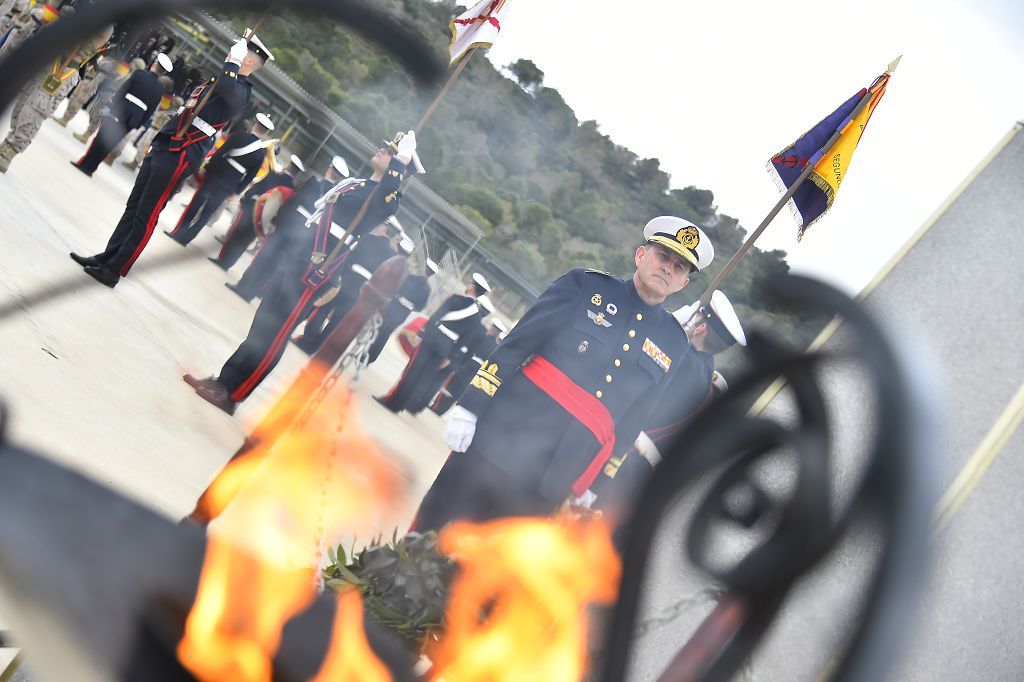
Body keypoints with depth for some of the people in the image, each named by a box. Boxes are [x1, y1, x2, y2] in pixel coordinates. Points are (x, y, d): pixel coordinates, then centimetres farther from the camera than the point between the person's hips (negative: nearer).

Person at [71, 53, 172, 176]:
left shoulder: (139, 74, -6)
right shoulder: (160, 89, 3)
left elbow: (121, 91, -8)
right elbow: (150, 111, 6)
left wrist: (110, 106, -3)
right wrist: (136, 126, 11)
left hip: (116, 114, -3)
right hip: (131, 122, 3)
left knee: (100, 139, 6)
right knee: (108, 144, 10)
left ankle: (84, 164, 9)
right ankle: (89, 167, 13)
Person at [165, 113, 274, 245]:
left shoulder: (239, 136, -9)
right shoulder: (262, 153, -2)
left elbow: (219, 153, -9)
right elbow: (249, 177, 2)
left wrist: (207, 169, 1)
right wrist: (235, 191, 11)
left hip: (214, 176, -2)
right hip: (227, 188, 2)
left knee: (194, 205, 11)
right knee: (206, 213, 13)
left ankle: (178, 232, 13)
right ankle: (185, 237, 17)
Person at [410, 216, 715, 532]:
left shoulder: (673, 344, 10)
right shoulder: (585, 285, 1)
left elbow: (630, 423, 13)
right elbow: (515, 346, -2)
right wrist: (469, 407, -9)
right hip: (499, 443, -2)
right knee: (432, 531, 4)